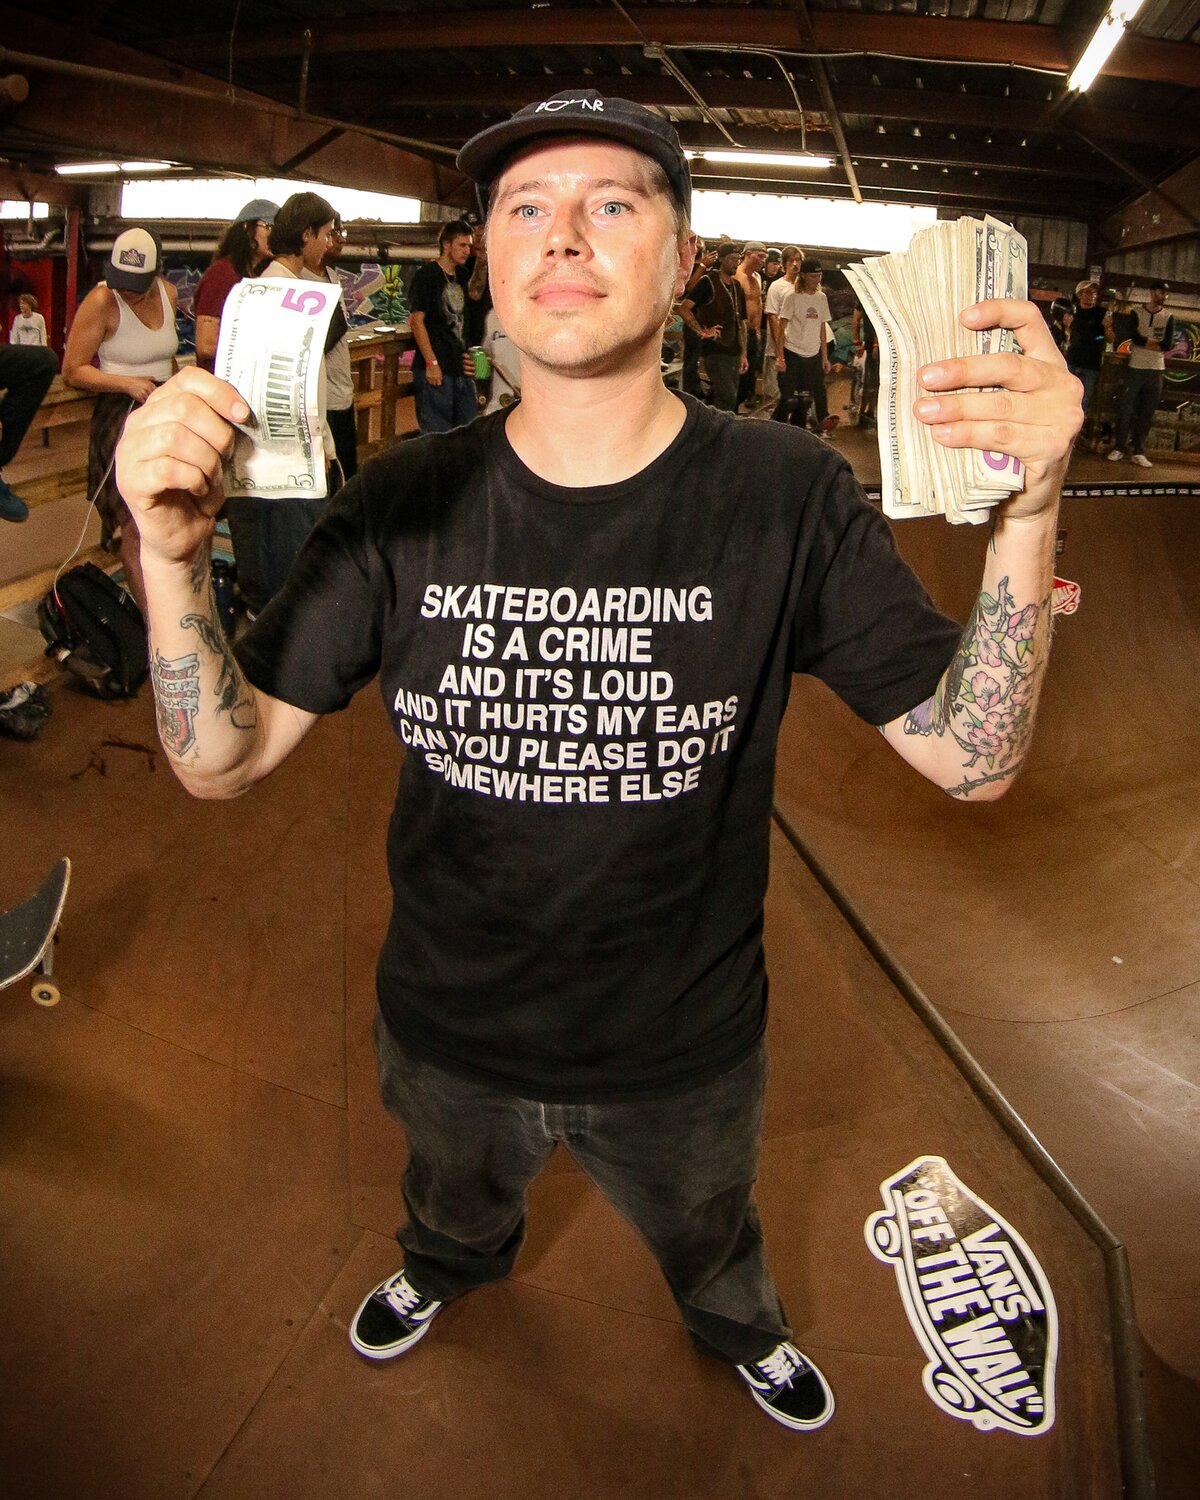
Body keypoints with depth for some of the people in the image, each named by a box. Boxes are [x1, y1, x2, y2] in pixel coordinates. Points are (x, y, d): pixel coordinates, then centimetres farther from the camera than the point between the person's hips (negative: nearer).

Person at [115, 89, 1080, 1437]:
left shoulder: (785, 497, -19)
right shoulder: (404, 504, -15)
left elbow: (973, 760, -20)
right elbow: (223, 759, -13)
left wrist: (1026, 513, -36)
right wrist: (171, 555, -32)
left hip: (683, 1053, -1)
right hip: (449, 1035, 2)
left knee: (707, 1235, 31)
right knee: (454, 1201, 35)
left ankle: (739, 1329, 69)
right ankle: (448, 1268, 74)